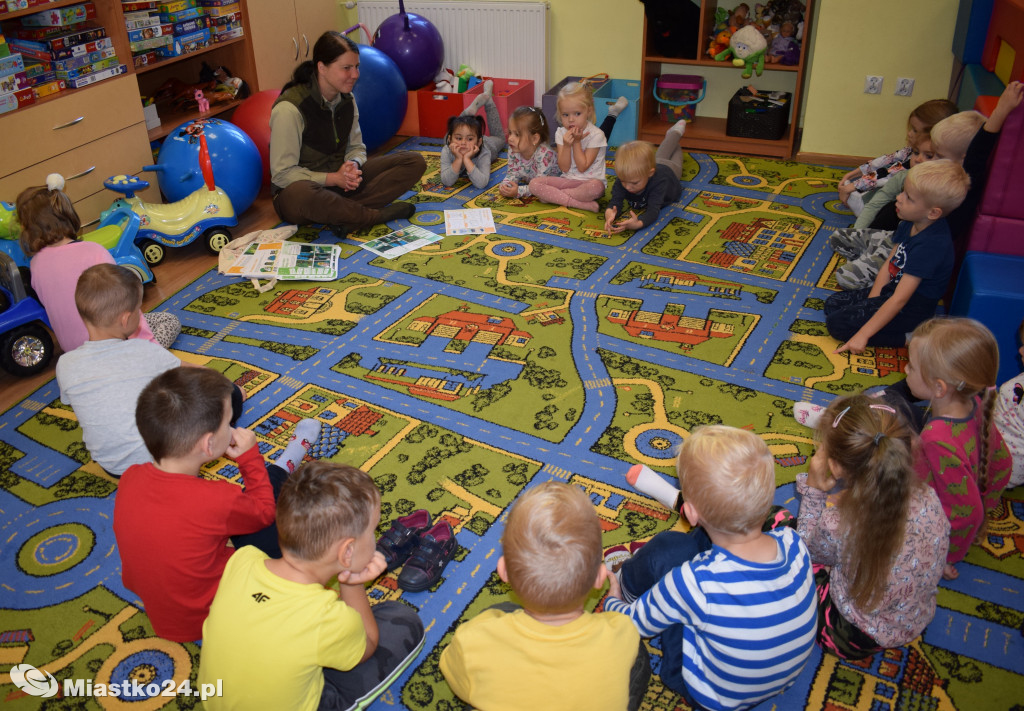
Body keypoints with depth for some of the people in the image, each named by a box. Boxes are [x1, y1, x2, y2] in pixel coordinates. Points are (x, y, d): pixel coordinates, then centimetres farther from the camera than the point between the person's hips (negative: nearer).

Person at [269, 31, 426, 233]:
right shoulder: (289, 108, -19)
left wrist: (353, 165, -13)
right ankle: (378, 214, -24)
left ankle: (343, 211, -25)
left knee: (414, 162, -8)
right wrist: (333, 178, -24)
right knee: (303, 195, -47)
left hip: (340, 182, 7)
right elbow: (282, 173, -18)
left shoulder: (346, 99, 4)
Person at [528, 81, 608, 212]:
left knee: (596, 187, -41)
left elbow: (582, 167, -12)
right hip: (567, 180, 5)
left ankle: (553, 196, -20)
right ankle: (582, 204, -27)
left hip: (588, 181, -4)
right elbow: (564, 168, -3)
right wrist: (566, 145, -18)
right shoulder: (561, 133, 4)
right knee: (534, 183, -19)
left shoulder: (595, 135, -10)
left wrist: (577, 142, -14)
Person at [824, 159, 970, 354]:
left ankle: (909, 338, -11)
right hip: (891, 289, 9)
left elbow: (899, 299, -30)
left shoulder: (930, 245, -30)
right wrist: (870, 305, -6)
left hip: (911, 310, -9)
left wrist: (863, 334, -29)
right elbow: (888, 267, 3)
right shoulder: (910, 224, -2)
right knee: (832, 304, 9)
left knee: (836, 324, -16)